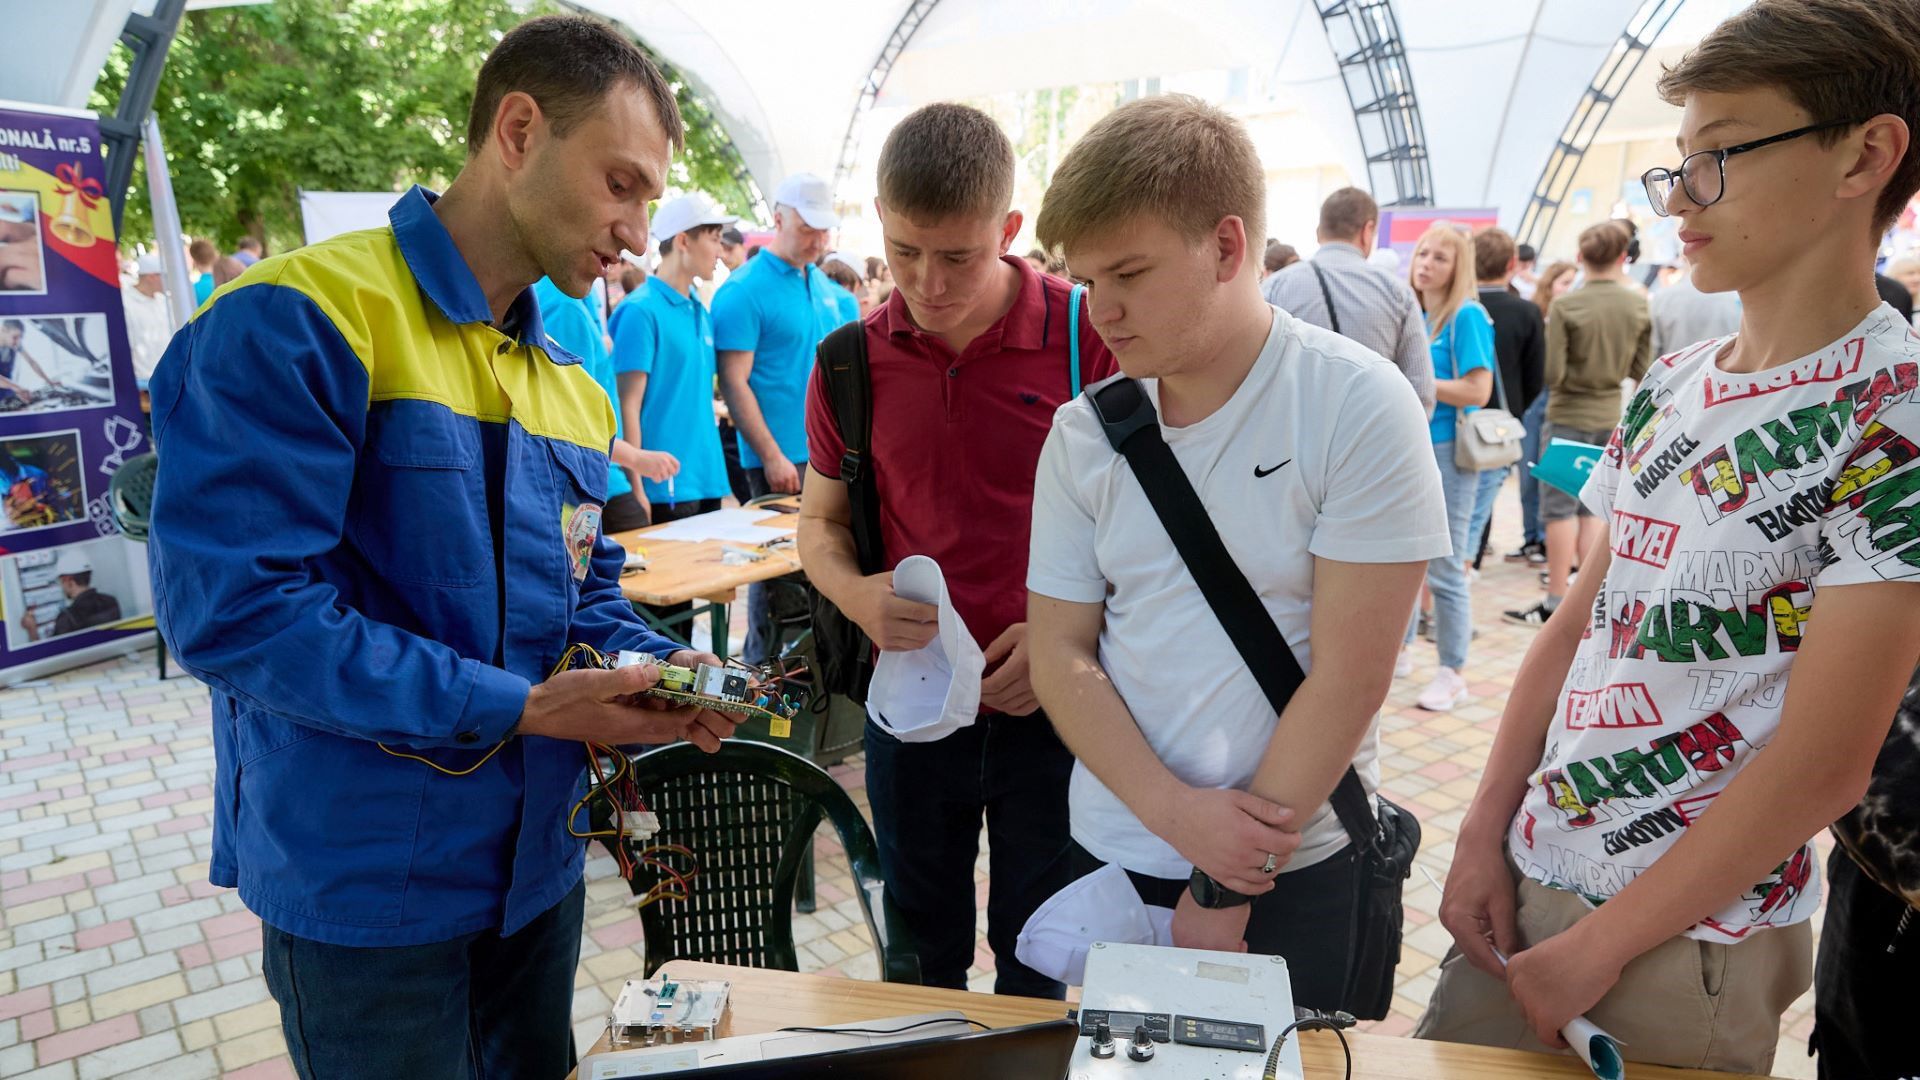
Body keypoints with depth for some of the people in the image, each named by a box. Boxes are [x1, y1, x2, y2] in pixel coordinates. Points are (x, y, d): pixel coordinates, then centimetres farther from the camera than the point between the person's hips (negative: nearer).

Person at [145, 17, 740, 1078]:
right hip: (363, 886, -7)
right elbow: (230, 606, -24)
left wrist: (656, 668, -9)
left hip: (538, 863, 7)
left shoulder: (571, 384, 8)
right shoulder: (297, 321, -17)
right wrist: (517, 709, -24)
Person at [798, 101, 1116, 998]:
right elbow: (820, 520, 9)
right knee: (921, 953, 22)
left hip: (1051, 699, -2)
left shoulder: (1089, 337, -11)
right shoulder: (854, 360, -2)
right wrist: (858, 594, -13)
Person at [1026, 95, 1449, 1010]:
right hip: (1112, 850, 3)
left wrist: (1227, 892, -12)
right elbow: (1060, 653, -1)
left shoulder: (1357, 407, -13)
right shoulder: (1081, 434, -2)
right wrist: (1176, 812, -16)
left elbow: (1347, 676, -15)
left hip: (1299, 868, -3)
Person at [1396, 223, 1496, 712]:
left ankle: (1452, 675, 11)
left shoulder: (1466, 316, -9)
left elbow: (1477, 391, -17)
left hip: (1447, 452, -7)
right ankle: (1400, 651, 31)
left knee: (1445, 570, -1)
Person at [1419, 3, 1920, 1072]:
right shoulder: (1672, 384, 4)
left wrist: (1597, 948, -13)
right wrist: (1485, 832, 2)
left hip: (1694, 936, -6)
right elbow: (1580, 622, 6)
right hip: (1524, 876, 6)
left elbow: (1821, 767, -18)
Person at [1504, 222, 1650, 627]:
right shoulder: (1640, 307, -2)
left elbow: (1552, 374, -16)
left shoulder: (1565, 307, -15)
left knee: (1560, 507, 2)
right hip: (1611, 418, 4)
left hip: (1568, 418, -4)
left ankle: (1556, 601, 5)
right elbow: (1641, 372, 2)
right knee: (1593, 506, 14)